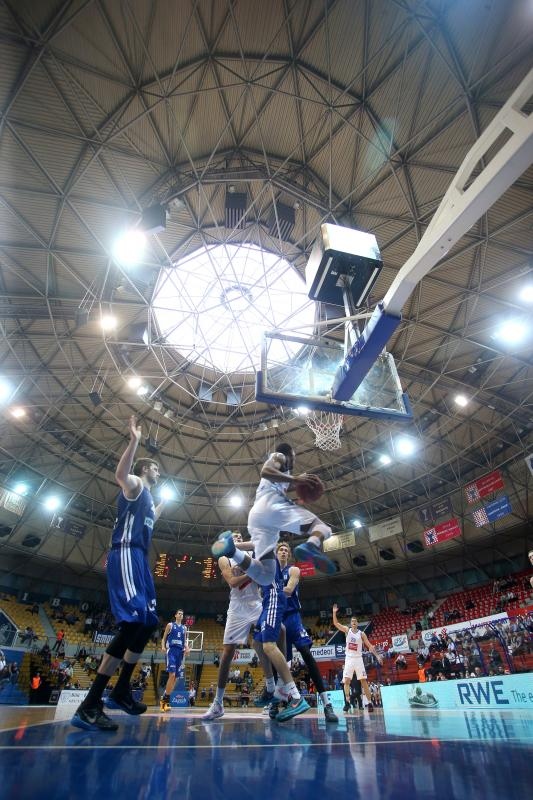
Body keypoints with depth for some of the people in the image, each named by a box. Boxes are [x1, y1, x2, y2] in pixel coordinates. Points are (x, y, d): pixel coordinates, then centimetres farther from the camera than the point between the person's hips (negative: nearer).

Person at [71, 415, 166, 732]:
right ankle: (90, 705, -16)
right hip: (126, 556, -10)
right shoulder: (134, 485, 0)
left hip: (140, 560, 10)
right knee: (133, 622, -20)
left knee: (147, 623, 11)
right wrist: (135, 441, -31)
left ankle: (121, 691, 23)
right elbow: (120, 474, -27)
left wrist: (163, 506, 46)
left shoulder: (148, 496, 26)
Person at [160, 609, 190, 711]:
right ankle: (166, 699, -10)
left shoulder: (184, 628, 18)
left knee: (175, 677, 5)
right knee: (172, 675, -19)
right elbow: (164, 638, 4)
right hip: (171, 651, -6)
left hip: (180, 652, 6)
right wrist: (163, 646, -15)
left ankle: (165, 698, 15)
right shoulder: (170, 625, 5)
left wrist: (187, 648, 1)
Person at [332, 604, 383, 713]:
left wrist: (377, 655, -11)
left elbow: (369, 646, 0)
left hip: (358, 659, 0)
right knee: (346, 681, -5)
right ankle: (347, 702, 3)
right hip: (349, 659, 0)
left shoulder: (361, 634, -1)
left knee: (364, 681, -1)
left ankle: (369, 703, 6)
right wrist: (334, 612, -23)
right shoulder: (347, 630, 0)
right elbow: (335, 623, -10)